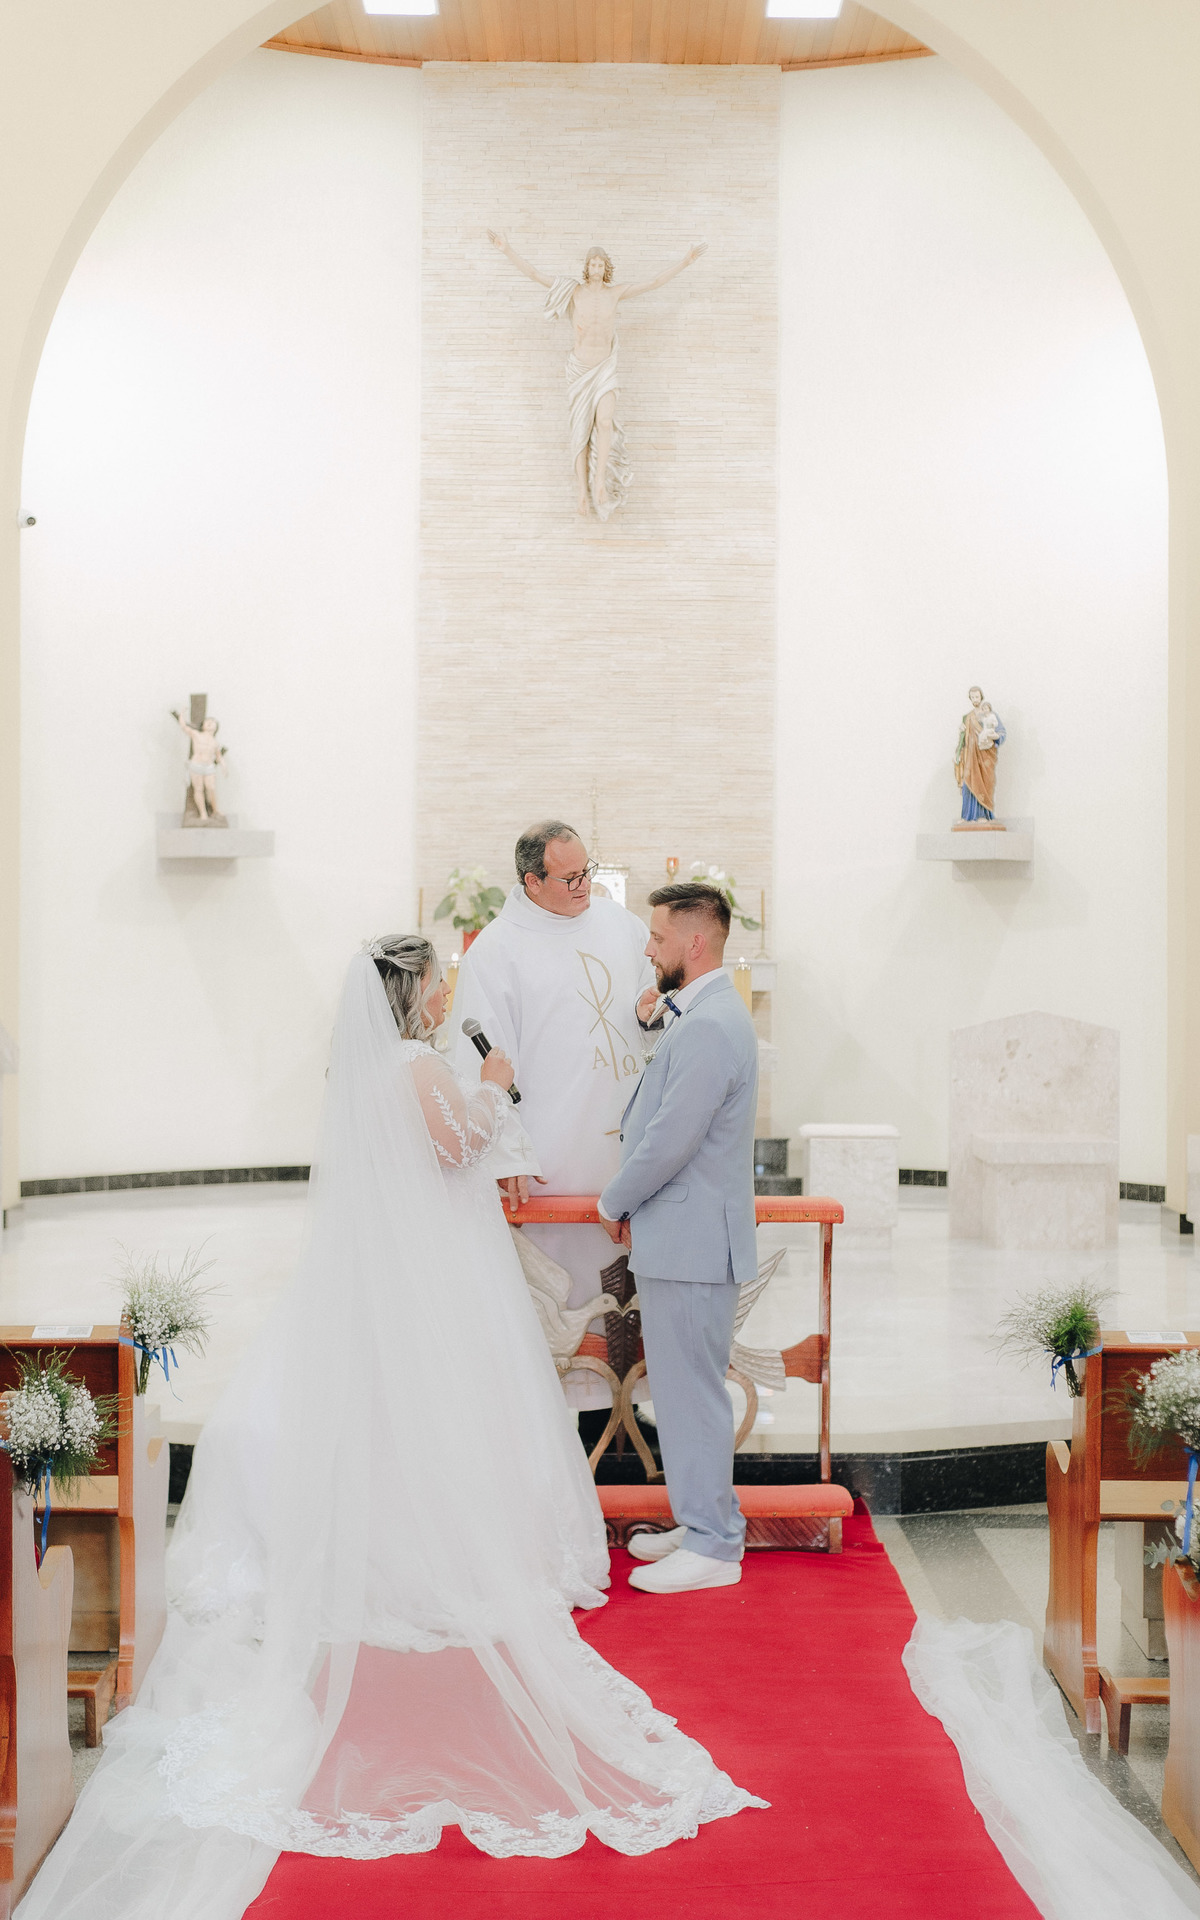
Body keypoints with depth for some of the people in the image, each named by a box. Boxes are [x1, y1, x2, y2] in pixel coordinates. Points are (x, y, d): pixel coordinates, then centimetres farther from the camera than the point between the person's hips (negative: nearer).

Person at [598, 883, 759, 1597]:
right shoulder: (704, 1014, 14)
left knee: (691, 1389, -2)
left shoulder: (710, 1027, -21)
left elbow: (671, 1141, -22)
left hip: (693, 1242, -10)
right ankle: (704, 1520, 28)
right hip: (681, 1236, 10)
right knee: (684, 1385, 17)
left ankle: (713, 1547, 7)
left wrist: (614, 1203, -8)